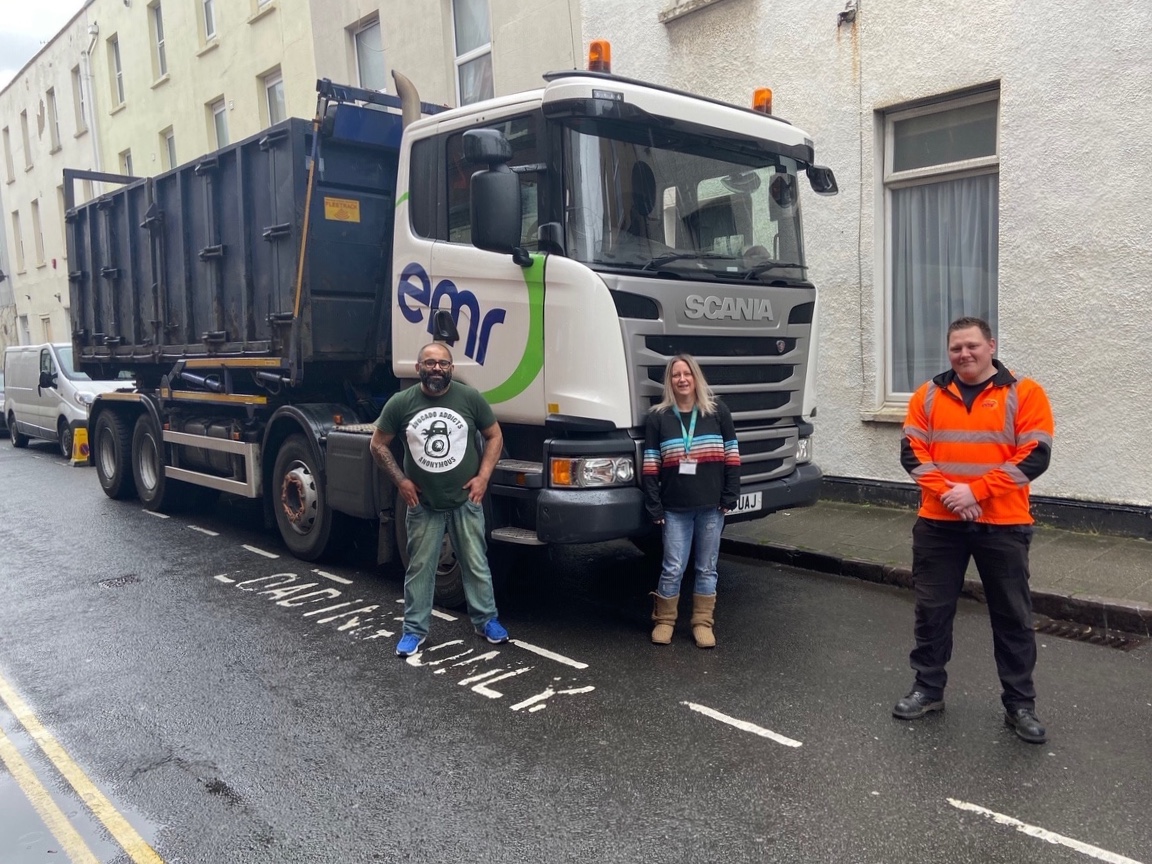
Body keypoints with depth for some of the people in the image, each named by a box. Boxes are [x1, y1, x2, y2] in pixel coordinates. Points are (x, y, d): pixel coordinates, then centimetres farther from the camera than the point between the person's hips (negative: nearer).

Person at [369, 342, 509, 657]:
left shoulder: (470, 398, -6)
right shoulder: (400, 403, -6)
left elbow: (495, 436, 3)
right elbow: (378, 445, 4)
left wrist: (483, 476, -6)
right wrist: (401, 481, -4)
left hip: (466, 500, 0)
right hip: (423, 504, 0)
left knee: (476, 564, 9)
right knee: (419, 567, 8)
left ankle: (486, 620, 24)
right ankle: (414, 630, 20)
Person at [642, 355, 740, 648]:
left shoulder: (717, 411, 2)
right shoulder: (658, 417, 0)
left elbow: (732, 456, 3)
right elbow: (651, 465, 0)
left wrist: (730, 497, -2)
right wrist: (654, 506, -5)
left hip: (711, 507, 1)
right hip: (675, 508, -1)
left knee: (707, 568, 10)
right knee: (673, 569, 4)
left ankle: (703, 622, 23)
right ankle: (664, 620, 22)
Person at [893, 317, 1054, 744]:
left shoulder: (1024, 393, -3)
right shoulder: (929, 395, 6)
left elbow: (1034, 456, -10)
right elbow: (912, 452, 0)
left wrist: (975, 490, -18)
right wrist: (947, 493, -15)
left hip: (1003, 525, -2)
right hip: (938, 523, 3)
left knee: (1012, 616, 7)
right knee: (932, 609, 9)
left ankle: (1020, 704, 21)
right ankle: (928, 689, 25)